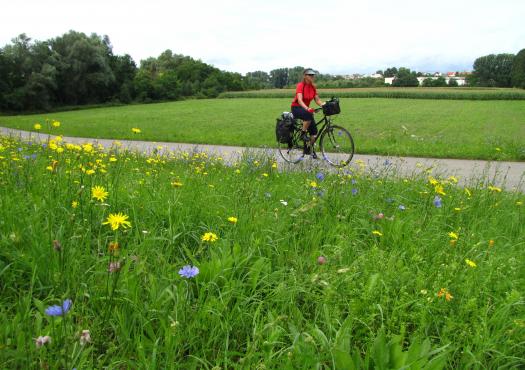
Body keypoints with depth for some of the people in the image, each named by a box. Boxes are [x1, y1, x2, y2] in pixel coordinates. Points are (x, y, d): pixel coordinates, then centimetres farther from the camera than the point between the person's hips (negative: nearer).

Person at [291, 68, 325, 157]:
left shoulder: (313, 87, 1)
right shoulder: (300, 85, -18)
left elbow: (317, 100, -3)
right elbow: (299, 100, -31)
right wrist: (307, 108, -49)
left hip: (306, 108, 6)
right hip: (296, 108, -6)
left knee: (314, 131, -5)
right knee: (309, 115, -39)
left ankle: (310, 149, 13)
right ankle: (303, 134, -19)